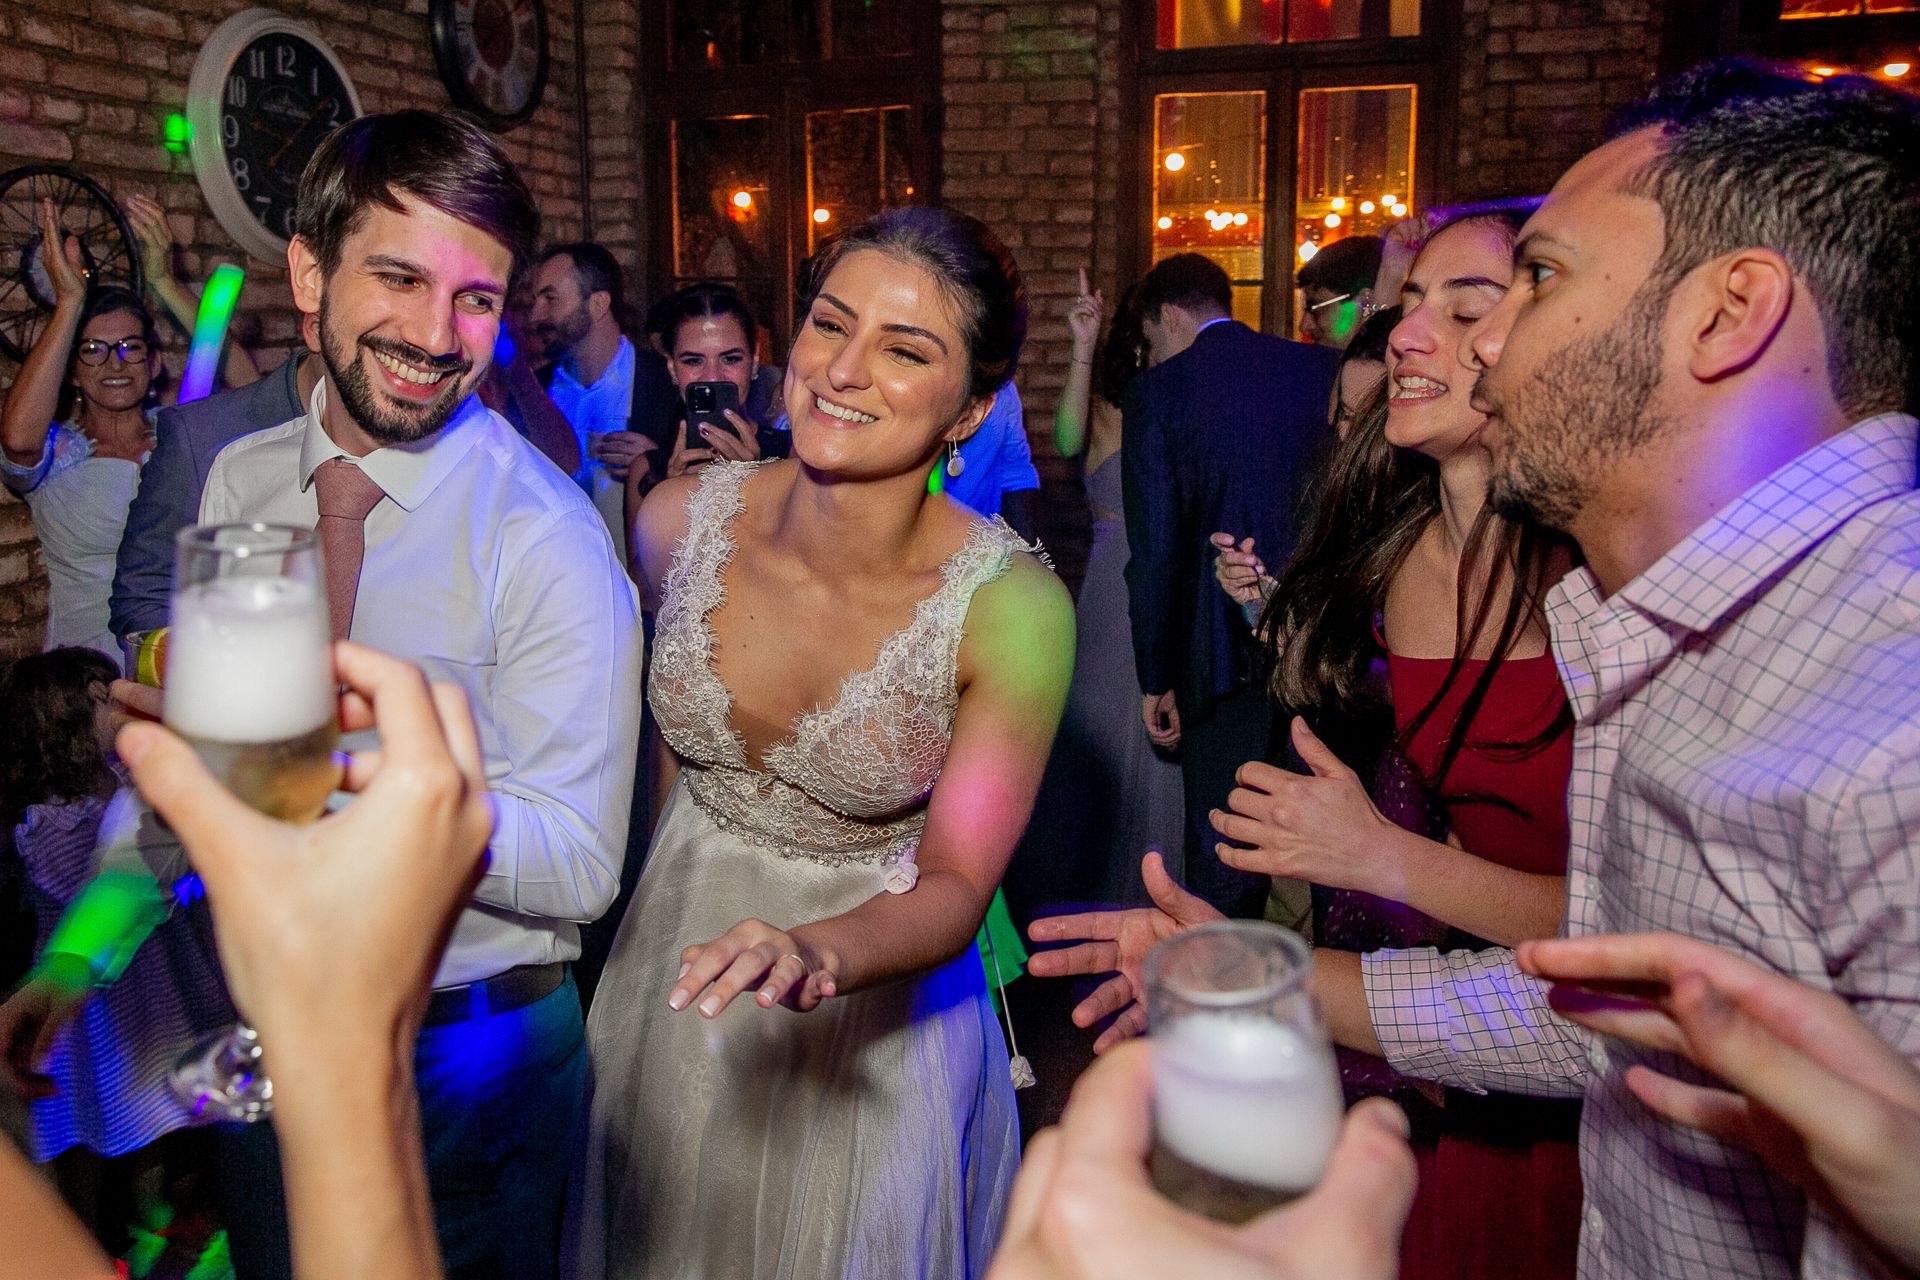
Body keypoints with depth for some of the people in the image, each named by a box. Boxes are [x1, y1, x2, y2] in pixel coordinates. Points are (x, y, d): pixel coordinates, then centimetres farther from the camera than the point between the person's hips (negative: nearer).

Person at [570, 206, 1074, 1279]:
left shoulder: (1012, 608, -26)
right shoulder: (678, 523, -16)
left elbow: (955, 889, -22)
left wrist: (818, 954, -41)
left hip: (876, 1015, -3)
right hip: (681, 980, 3)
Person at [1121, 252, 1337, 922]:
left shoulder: (1156, 392, -5)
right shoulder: (1325, 369, 7)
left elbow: (1156, 551, -9)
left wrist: (1156, 679, -2)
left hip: (1228, 653, -4)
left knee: (1222, 848, 7)